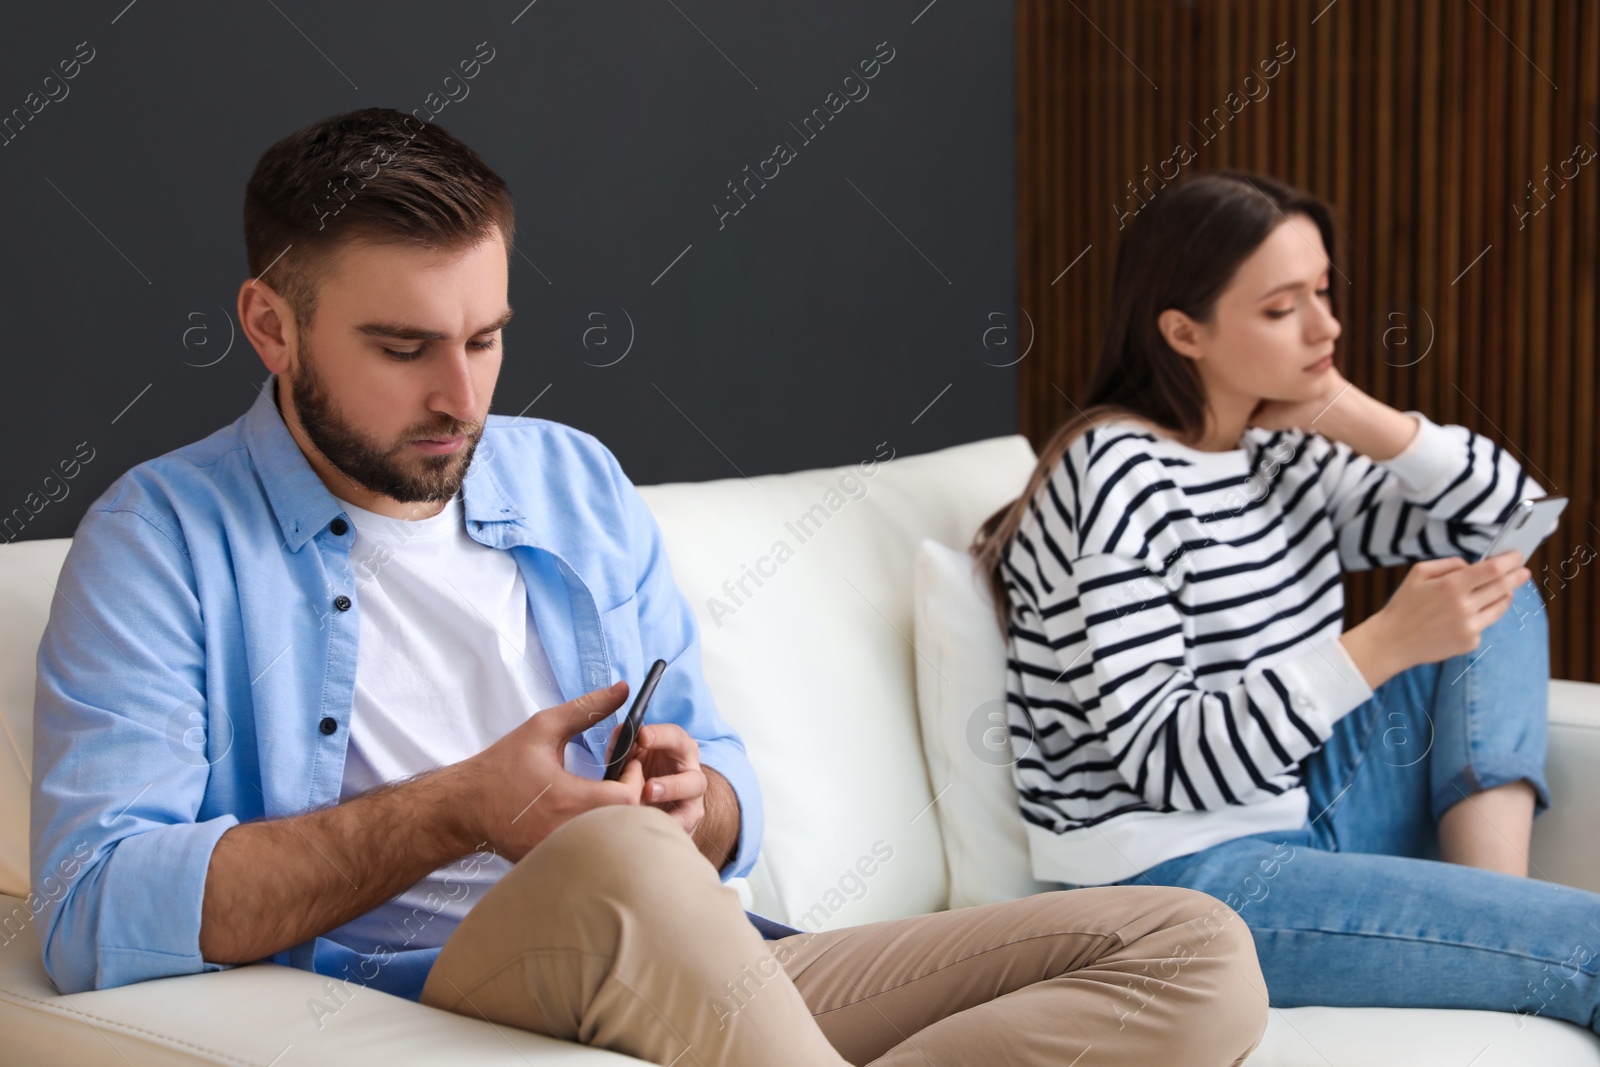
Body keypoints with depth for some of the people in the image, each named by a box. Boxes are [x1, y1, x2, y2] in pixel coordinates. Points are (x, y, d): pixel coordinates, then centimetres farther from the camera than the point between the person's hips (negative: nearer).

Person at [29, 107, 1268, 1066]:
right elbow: (94, 911, -11)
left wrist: (692, 802, -4)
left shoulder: (577, 481, 18)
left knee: (1198, 953, -13)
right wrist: (459, 809, -16)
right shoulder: (167, 538, 3)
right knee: (613, 858, -42)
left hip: (701, 965, 7)